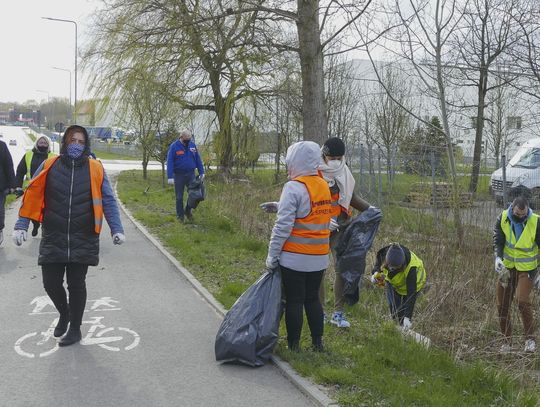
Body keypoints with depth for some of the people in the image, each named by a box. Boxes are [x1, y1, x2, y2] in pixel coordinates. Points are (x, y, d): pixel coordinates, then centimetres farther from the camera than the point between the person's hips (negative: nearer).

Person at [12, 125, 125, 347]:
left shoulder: (95, 168, -1)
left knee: (76, 284, 6)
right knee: (51, 283, 5)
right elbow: (31, 196, 4)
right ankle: (64, 312, 37)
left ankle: (75, 328, 25)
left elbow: (108, 201, -1)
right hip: (53, 239, 2)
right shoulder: (49, 166, 1)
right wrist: (20, 226, -2)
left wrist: (116, 229, -9)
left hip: (83, 240, -1)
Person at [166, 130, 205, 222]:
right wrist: (170, 177, -16)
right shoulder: (173, 147, -7)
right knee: (179, 197, 4)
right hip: (179, 175, -3)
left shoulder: (192, 145, 4)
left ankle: (188, 211, 23)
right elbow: (169, 162, -10)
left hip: (191, 174, 3)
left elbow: (198, 159, 9)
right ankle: (180, 215, 17)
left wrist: (201, 172, 6)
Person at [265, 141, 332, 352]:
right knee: (313, 298, 18)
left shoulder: (294, 187, -16)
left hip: (295, 258, -6)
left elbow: (283, 225, -18)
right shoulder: (324, 186, 6)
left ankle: (294, 345, 15)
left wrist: (272, 254, -11)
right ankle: (318, 342, 24)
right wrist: (278, 206, 15)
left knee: (294, 301, 5)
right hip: (319, 257, 6)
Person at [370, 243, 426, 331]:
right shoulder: (383, 253, -33)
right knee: (393, 306, -4)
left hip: (412, 282, -3)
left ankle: (405, 329, 13)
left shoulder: (411, 267, -42)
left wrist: (407, 317, -42)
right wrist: (375, 273, -27)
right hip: (392, 281, 4)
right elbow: (378, 263, -6)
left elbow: (411, 293, -39)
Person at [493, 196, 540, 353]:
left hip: (527, 268, -3)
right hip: (507, 267, 4)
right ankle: (507, 340, 20)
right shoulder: (503, 218, -9)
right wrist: (498, 257, -25)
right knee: (502, 305, 5)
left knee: (523, 301, -21)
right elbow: (498, 239, -6)